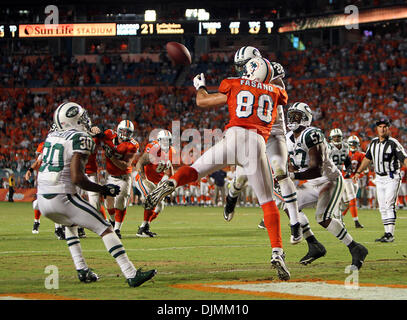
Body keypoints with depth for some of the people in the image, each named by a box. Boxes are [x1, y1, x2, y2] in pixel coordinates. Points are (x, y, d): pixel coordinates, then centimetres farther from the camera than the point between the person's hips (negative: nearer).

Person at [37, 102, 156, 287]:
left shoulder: (51, 137, 14)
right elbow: (76, 178, -17)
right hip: (62, 197, -7)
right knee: (105, 229, -3)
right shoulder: (80, 138, -8)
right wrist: (103, 189, -6)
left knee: (71, 224, 35)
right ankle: (131, 275, -10)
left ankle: (82, 270, 25)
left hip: (42, 200, 8)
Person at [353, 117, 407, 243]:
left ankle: (390, 234, -14)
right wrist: (358, 172, 19)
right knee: (382, 207, 5)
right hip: (379, 179, 6)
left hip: (392, 178, -6)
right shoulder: (373, 142, 8)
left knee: (389, 205, -13)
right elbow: (367, 158, 20)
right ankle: (387, 233, 10)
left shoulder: (393, 143, -11)